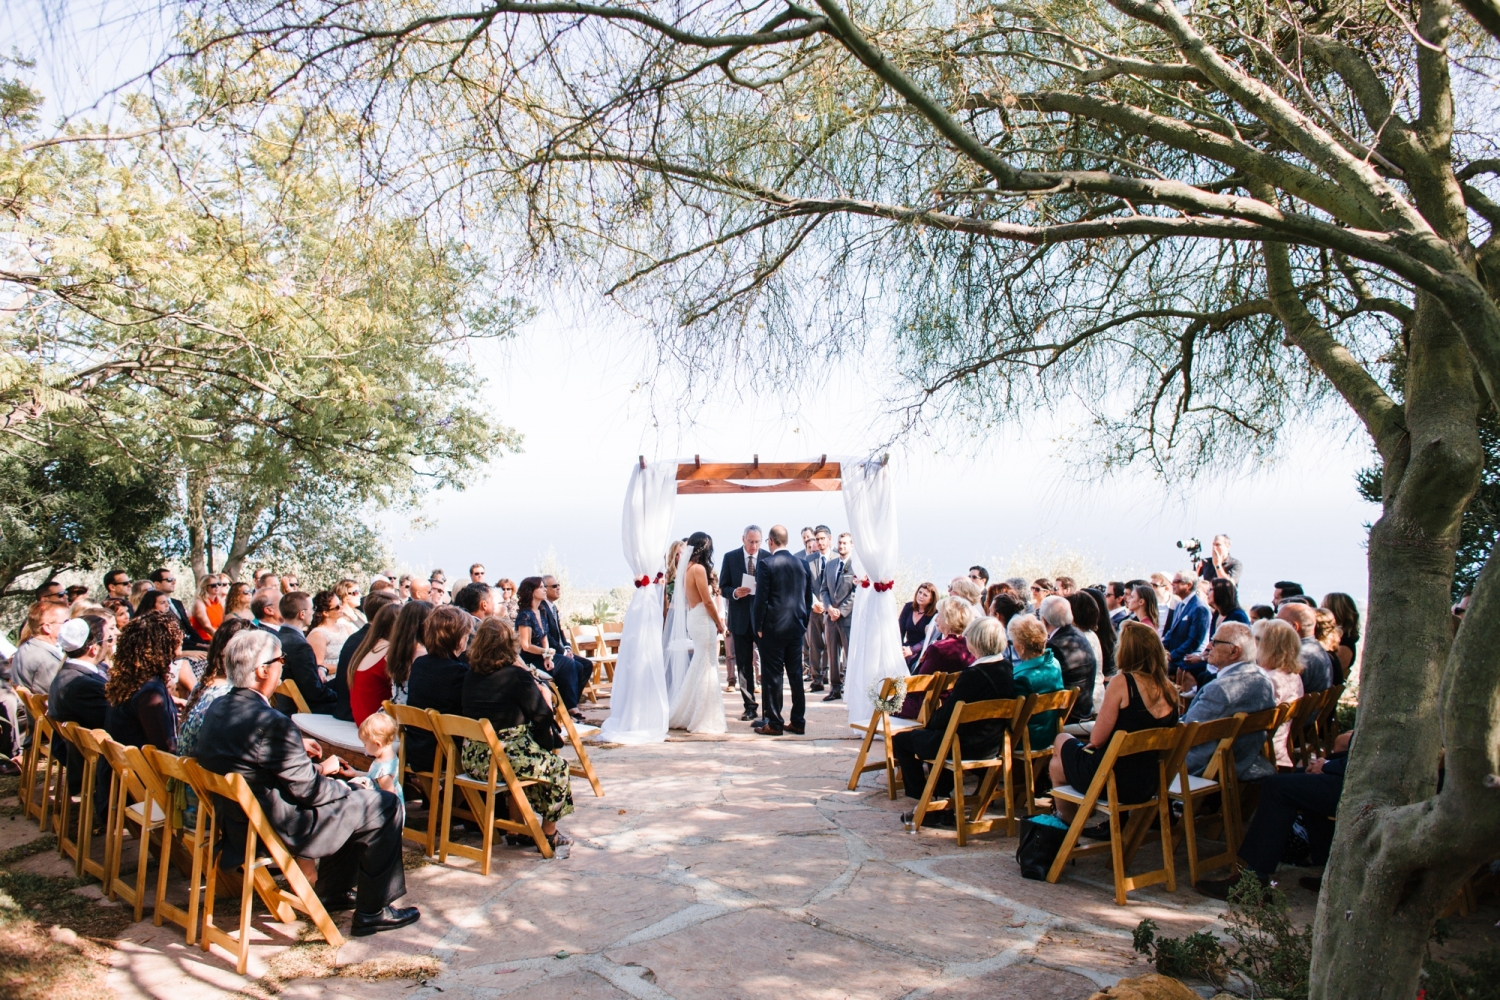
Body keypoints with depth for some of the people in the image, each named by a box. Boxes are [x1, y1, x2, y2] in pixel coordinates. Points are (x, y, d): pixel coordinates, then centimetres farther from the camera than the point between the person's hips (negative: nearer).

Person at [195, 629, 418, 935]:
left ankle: (335, 892, 34)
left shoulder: (217, 708, -1)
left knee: (344, 791, 27)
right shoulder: (271, 724, -29)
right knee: (385, 806, 0)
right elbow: (307, 790, -21)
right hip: (281, 828, -10)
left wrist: (296, 747, 12)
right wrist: (324, 771, -1)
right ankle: (372, 911, 11)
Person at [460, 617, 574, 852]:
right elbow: (543, 718, -12)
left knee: (529, 757, 33)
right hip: (506, 760, -7)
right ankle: (549, 834, 27)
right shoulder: (517, 676, -14)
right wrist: (545, 695, 10)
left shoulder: (471, 674, 4)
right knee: (558, 766, 17)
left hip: (472, 760, 7)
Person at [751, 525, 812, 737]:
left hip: (773, 628, -5)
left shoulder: (766, 564, -10)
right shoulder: (802, 564, 6)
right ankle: (797, 722, 15)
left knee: (772, 676, 1)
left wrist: (759, 628, -4)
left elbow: (761, 598, -12)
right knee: (796, 674, 10)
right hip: (796, 627, 5)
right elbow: (809, 598, 10)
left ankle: (774, 723, 4)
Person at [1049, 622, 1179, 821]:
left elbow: (1096, 739, -18)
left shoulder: (1122, 682, -20)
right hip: (1148, 784, 7)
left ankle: (1066, 823, 34)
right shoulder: (1169, 689, -2)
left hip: (1115, 781, -6)